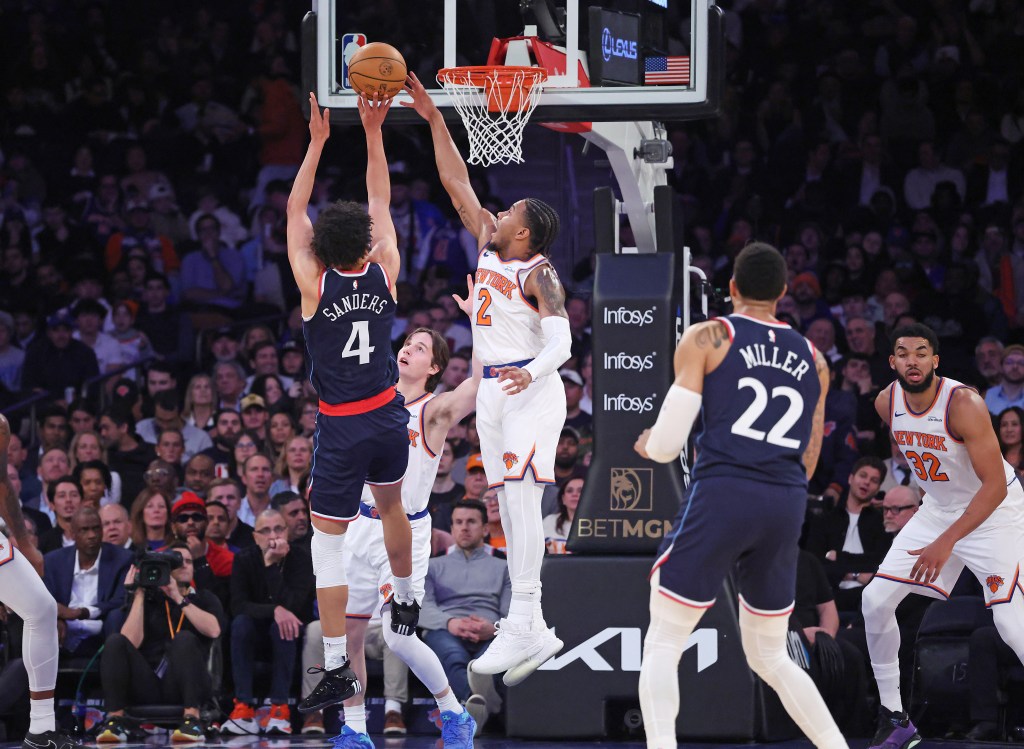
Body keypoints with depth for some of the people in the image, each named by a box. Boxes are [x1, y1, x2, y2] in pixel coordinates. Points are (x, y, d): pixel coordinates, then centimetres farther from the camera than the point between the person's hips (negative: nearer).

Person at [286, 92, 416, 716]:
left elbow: (295, 210, -5)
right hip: (389, 415, 4)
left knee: (329, 539, -2)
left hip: (341, 426, -4)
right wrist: (373, 132, 4)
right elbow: (382, 202, 4)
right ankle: (405, 603, 49)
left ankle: (337, 665, -7)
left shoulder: (315, 285, -15)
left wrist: (318, 142, -4)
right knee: (391, 506, 30)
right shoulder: (384, 274, -8)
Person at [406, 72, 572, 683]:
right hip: (493, 388, 9)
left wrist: (533, 372, -40)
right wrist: (434, 120, 12)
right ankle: (534, 631, 4)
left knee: (521, 497, -19)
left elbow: (560, 341, -19)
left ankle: (522, 624, -27)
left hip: (532, 391, -9)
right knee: (510, 506, 4)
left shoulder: (539, 273, -10)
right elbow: (458, 183, 16)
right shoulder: (489, 244, 11)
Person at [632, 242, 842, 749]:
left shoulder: (706, 339, 4)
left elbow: (667, 443, -1)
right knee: (771, 657, 18)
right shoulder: (812, 359, 18)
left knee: (662, 645, 2)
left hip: (721, 496, -5)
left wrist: (648, 446, 22)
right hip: (787, 504, 5)